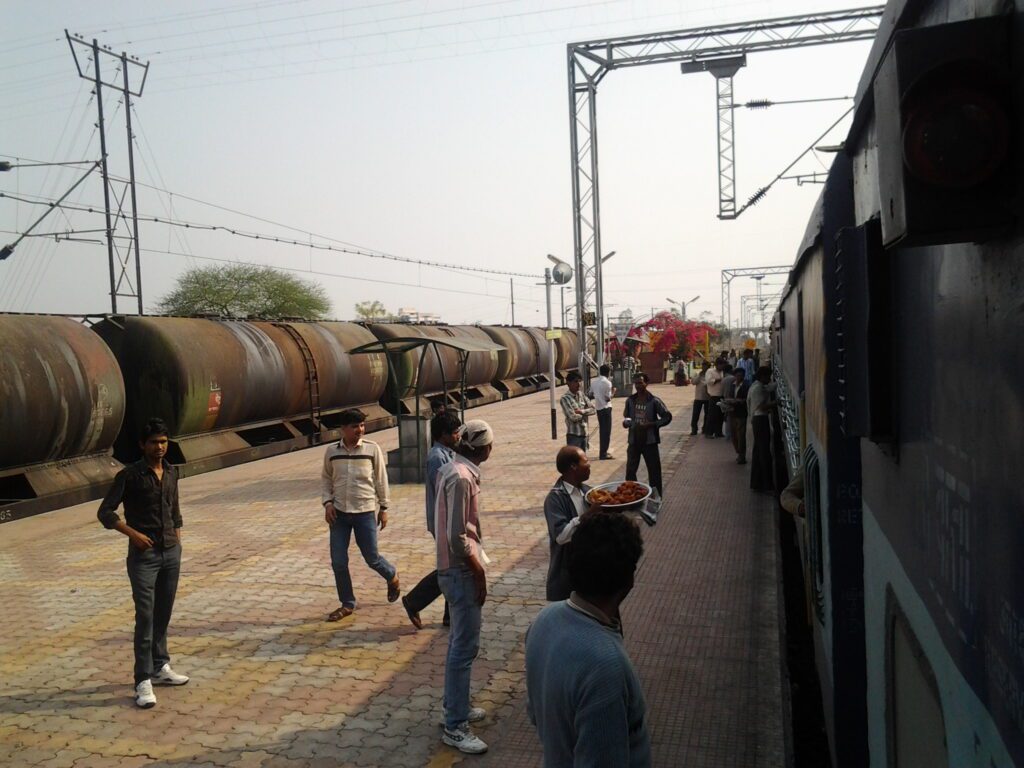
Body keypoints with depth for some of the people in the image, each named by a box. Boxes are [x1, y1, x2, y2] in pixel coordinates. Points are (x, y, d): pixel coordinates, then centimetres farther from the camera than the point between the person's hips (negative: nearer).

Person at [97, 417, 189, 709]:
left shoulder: (171, 473, 8)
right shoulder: (129, 475, -9)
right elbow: (105, 512, -10)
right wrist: (133, 533, -20)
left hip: (171, 553, 5)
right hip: (143, 555, -5)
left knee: (163, 614, 13)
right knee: (145, 616, -8)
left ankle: (161, 668, 26)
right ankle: (143, 681, -2)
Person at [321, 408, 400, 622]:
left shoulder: (372, 449, -5)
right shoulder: (331, 451, 0)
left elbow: (381, 480, 1)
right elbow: (326, 479, 11)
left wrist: (384, 508, 3)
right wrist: (327, 503, -3)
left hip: (365, 512, -2)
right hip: (339, 513, 2)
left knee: (372, 558, 4)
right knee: (338, 562, 4)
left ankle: (392, 576, 37)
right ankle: (347, 604, 21)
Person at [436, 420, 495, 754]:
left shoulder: (453, 469, 7)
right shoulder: (461, 478, -23)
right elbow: (457, 537, -24)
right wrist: (479, 572, -15)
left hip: (458, 567, 10)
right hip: (461, 570, -10)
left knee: (460, 641, 20)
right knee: (465, 646, -3)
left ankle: (453, 704, 33)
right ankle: (455, 726, 7)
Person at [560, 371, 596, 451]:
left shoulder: (581, 395, 8)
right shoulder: (565, 398, -14)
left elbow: (593, 409, 4)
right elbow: (574, 417, -20)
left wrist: (582, 411, -15)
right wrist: (586, 413, -3)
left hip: (584, 434, 7)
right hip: (573, 435, -7)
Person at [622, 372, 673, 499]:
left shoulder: (654, 401, -10)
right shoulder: (630, 400, 2)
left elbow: (667, 417, -6)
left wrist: (651, 424, -18)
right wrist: (626, 422, -8)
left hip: (649, 441, -3)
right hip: (634, 441, 3)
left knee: (654, 471, 6)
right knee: (630, 471, 7)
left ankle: (656, 497, 18)